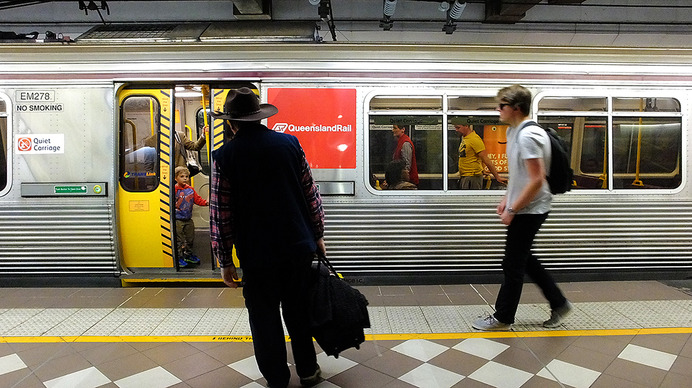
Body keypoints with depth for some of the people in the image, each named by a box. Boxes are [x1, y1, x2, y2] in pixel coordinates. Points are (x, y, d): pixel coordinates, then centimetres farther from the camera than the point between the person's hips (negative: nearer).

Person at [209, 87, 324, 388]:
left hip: (257, 253, -2)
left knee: (264, 317, 14)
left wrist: (224, 260, 2)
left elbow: (220, 213, -7)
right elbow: (311, 193, 2)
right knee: (299, 310, 19)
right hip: (299, 245, 3)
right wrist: (318, 234, 13)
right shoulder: (290, 143, -2)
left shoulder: (224, 156, -8)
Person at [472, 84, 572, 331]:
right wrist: (507, 198, 15)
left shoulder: (528, 136, -21)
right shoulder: (513, 131, 10)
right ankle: (559, 304, 31)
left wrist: (512, 210, -19)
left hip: (528, 211, -10)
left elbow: (536, 180, -24)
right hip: (523, 209, 10)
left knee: (513, 264, 1)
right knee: (523, 259, 19)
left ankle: (502, 318, 16)